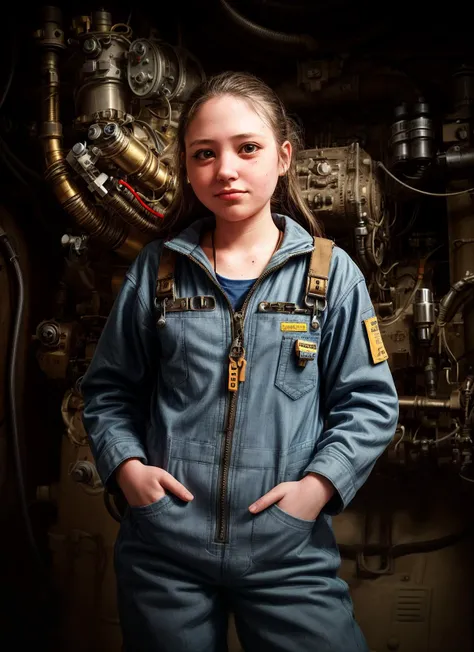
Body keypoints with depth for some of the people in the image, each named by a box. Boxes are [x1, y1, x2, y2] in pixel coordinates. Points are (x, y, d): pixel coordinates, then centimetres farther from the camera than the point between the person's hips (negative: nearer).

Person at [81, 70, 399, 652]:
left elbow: (369, 401, 1)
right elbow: (109, 388, 10)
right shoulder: (156, 270, 2)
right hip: (162, 548, 2)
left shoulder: (331, 272, -2)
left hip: (291, 551, -1)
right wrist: (124, 463, -4)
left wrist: (320, 483, -11)